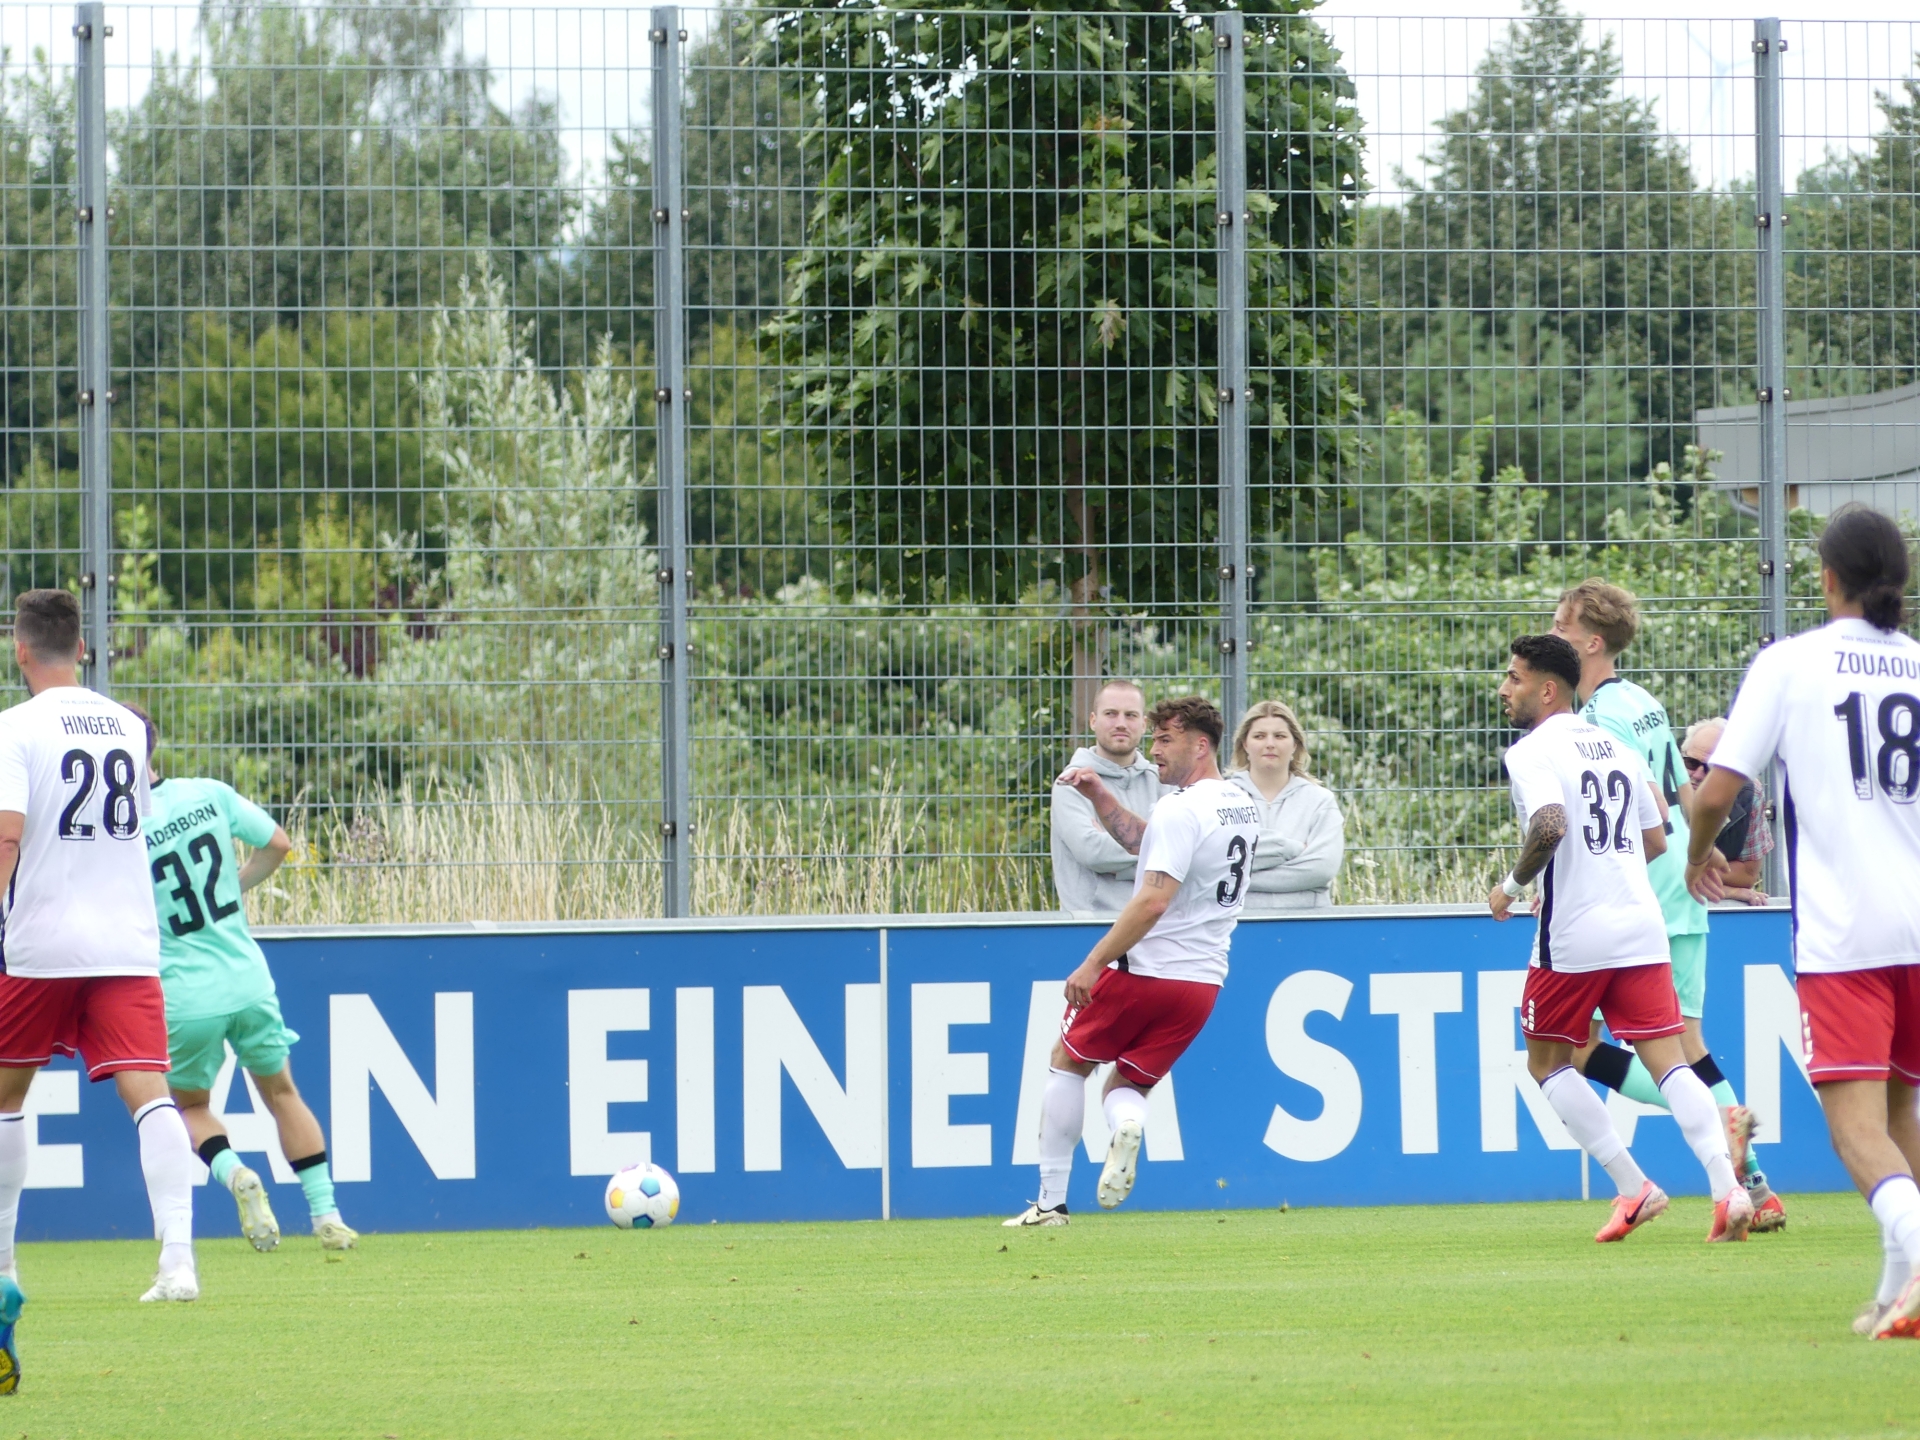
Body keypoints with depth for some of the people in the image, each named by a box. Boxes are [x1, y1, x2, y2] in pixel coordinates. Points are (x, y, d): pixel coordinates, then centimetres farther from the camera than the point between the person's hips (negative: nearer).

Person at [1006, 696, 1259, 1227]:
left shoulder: (1181, 809, -17)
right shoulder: (1242, 808, 12)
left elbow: (1153, 900, -25)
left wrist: (1094, 963, -23)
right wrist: (1099, 795, 16)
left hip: (1145, 970, -7)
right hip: (1203, 982, 7)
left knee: (1069, 1062, 14)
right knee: (1126, 1086, 18)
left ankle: (1051, 1200, 11)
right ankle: (1127, 1124, -19)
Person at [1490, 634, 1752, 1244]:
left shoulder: (1533, 752, -7)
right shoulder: (1617, 748, 16)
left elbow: (1550, 826, -25)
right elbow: (1655, 839, 20)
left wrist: (1513, 884, -9)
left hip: (1572, 938, -6)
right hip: (1641, 928, 6)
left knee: (1547, 1061, 12)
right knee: (1669, 1061, 2)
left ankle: (1633, 1187, 5)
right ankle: (1728, 1188, -15)